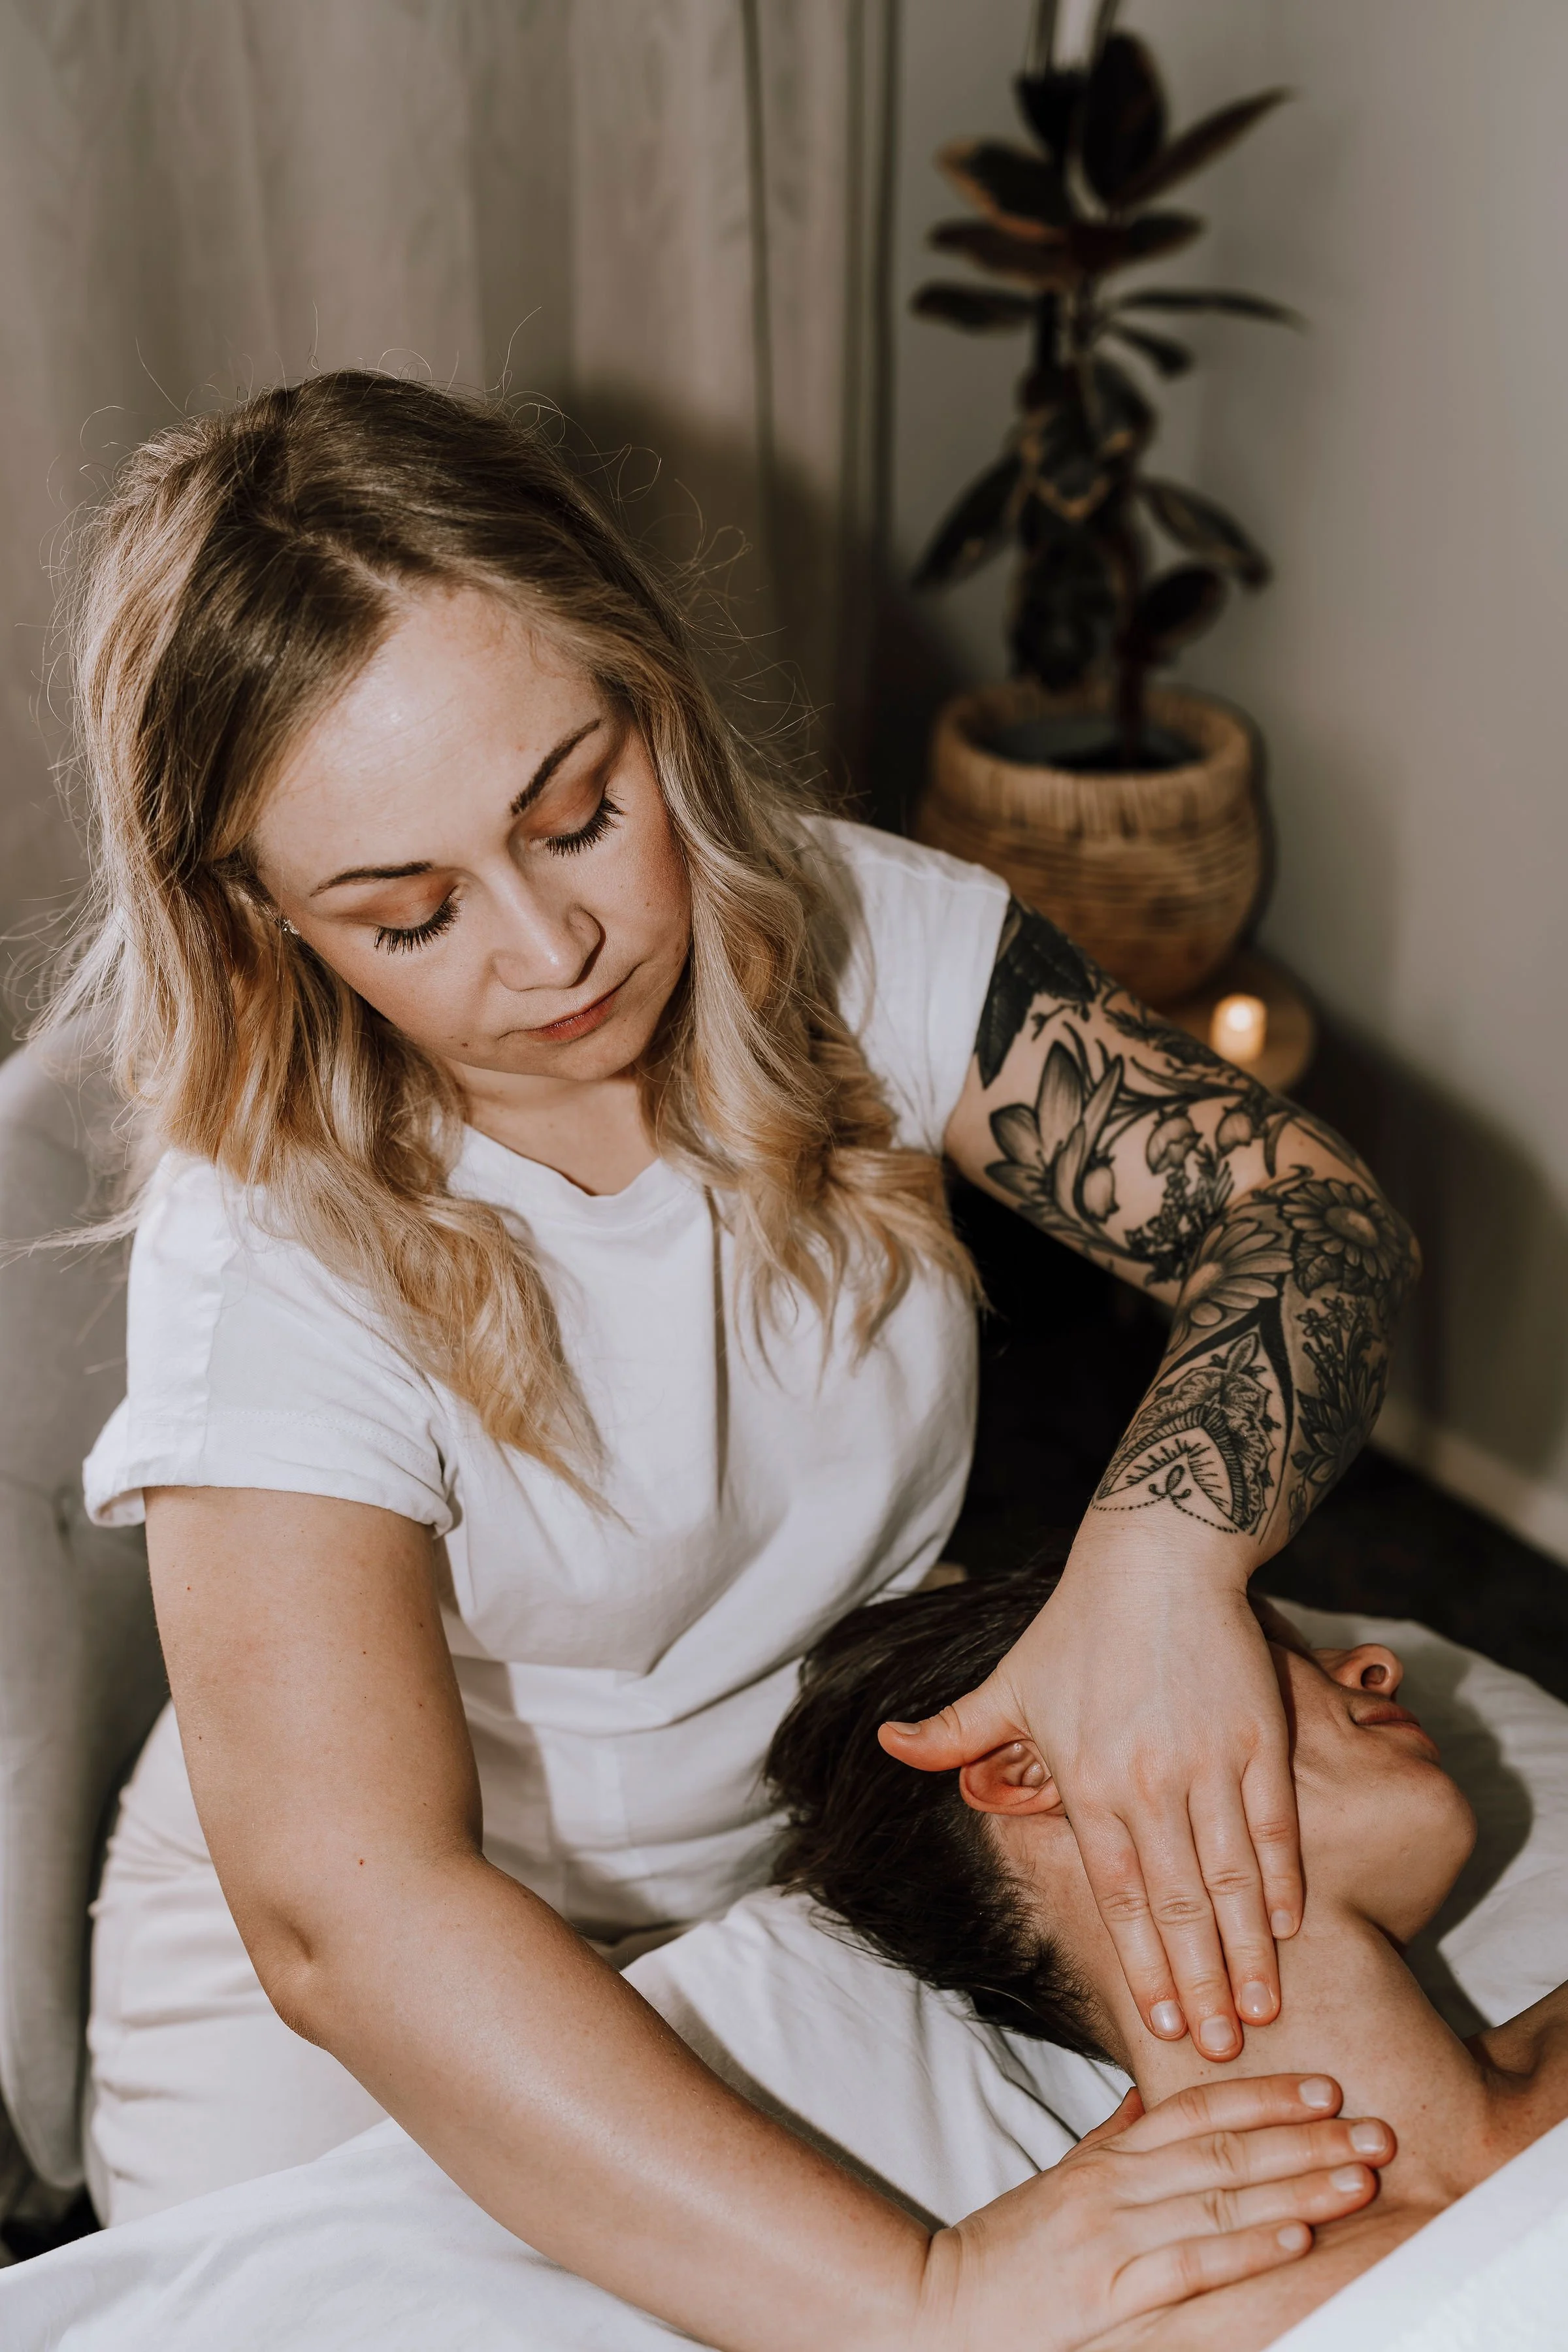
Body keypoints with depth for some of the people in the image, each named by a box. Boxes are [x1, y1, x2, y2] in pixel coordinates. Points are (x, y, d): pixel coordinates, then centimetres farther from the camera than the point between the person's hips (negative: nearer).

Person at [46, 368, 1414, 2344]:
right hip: (371, 2024, -3)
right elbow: (351, 1914, -34)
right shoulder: (262, 1253, -25)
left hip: (844, 1870, 3)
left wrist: (1163, 1551, -35)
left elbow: (1306, 1206, -13)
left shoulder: (859, 941, -12)